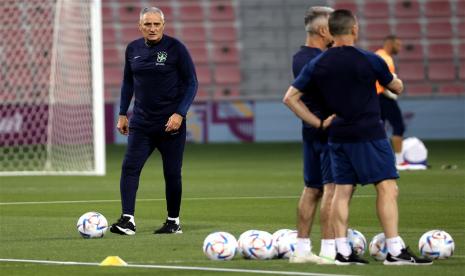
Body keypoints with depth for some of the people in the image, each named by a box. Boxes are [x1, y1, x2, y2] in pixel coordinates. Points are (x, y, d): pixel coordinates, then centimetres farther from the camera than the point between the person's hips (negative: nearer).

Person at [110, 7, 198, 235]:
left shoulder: (175, 48, -7)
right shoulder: (133, 49, 6)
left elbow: (191, 83, -5)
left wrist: (180, 114, -14)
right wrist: (122, 114, 13)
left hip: (171, 123, -3)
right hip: (141, 122, 4)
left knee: (172, 173, 3)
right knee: (130, 167, -12)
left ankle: (173, 223, 17)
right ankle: (127, 220, -16)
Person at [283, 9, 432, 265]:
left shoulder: (317, 64, 3)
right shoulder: (369, 61, -9)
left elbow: (290, 97, 3)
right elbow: (397, 88, 6)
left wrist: (318, 123, 5)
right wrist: (394, 81, 29)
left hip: (337, 136, 5)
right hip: (369, 135, -5)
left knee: (342, 191, 10)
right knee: (387, 188, -4)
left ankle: (342, 251, 8)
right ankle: (395, 251, -9)